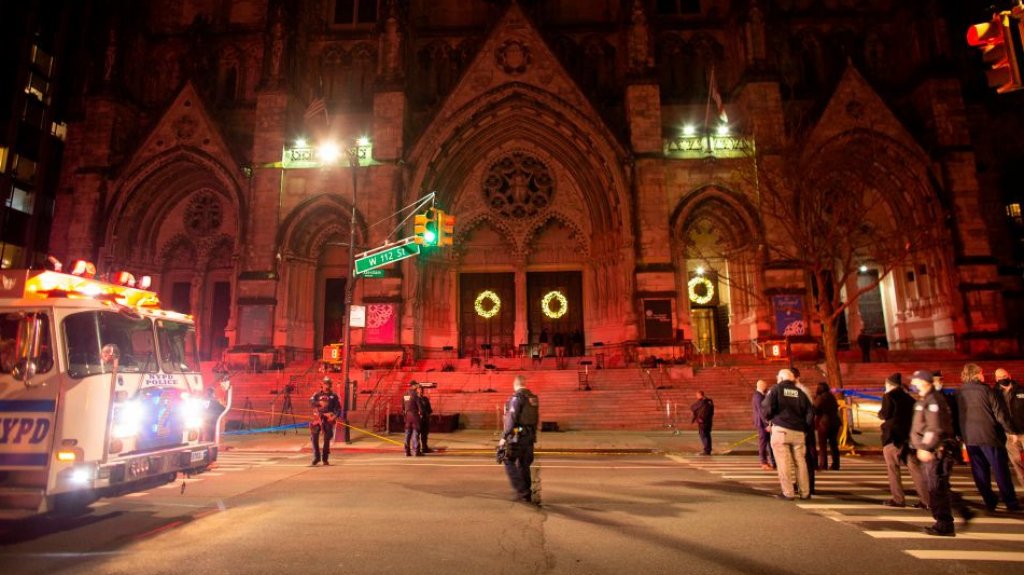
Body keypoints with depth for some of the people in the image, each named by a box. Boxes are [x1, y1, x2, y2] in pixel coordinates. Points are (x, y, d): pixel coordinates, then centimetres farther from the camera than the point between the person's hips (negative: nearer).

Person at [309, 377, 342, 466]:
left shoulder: (334, 396, 8)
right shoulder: (317, 394, 9)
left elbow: (338, 408, 4)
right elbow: (311, 401, -10)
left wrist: (335, 416, -15)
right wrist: (319, 403, -29)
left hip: (328, 419, 0)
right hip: (318, 418, 0)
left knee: (327, 439, 2)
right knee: (314, 437, -9)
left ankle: (325, 458, 14)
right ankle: (316, 457, 5)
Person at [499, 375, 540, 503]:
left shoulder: (517, 397, -14)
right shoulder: (533, 398, 10)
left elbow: (512, 419, -19)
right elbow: (536, 419, 15)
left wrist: (504, 437, -13)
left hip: (517, 436, -8)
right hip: (530, 436, 8)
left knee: (509, 462, 4)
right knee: (524, 465, 16)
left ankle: (522, 492, 0)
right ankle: (526, 494, 19)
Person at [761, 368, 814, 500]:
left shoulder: (776, 389, -1)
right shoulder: (800, 393, 10)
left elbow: (767, 409, -11)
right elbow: (810, 414, 7)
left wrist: (769, 418, 9)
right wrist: (805, 428, 17)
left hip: (781, 430, -4)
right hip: (798, 432, 4)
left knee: (784, 462, 0)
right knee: (800, 462, 11)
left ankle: (788, 493, 2)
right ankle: (805, 492, 18)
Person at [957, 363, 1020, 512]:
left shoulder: (959, 394, 4)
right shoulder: (986, 390, -8)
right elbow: (1000, 413, -8)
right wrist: (1010, 430, 3)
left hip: (969, 437, 3)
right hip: (988, 435, -3)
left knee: (979, 471, 9)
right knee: (1000, 469, 6)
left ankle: (990, 502, 14)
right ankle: (1011, 502, 11)